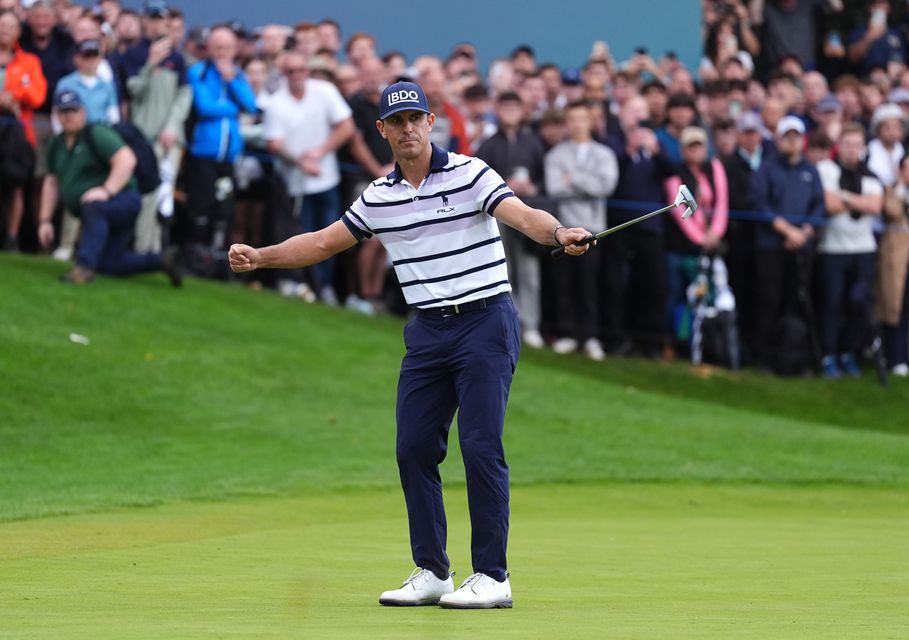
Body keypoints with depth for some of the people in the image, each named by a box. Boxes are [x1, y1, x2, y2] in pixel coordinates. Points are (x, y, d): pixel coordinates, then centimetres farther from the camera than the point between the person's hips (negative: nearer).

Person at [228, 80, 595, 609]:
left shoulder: (468, 174, -7)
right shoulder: (378, 197, 9)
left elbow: (523, 215, -20)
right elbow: (323, 243, 19)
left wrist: (560, 233, -40)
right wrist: (260, 257, 13)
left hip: (485, 322, -6)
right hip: (427, 331, 6)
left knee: (481, 447, -10)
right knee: (414, 447, 2)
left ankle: (493, 577, -6)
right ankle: (432, 572, 13)